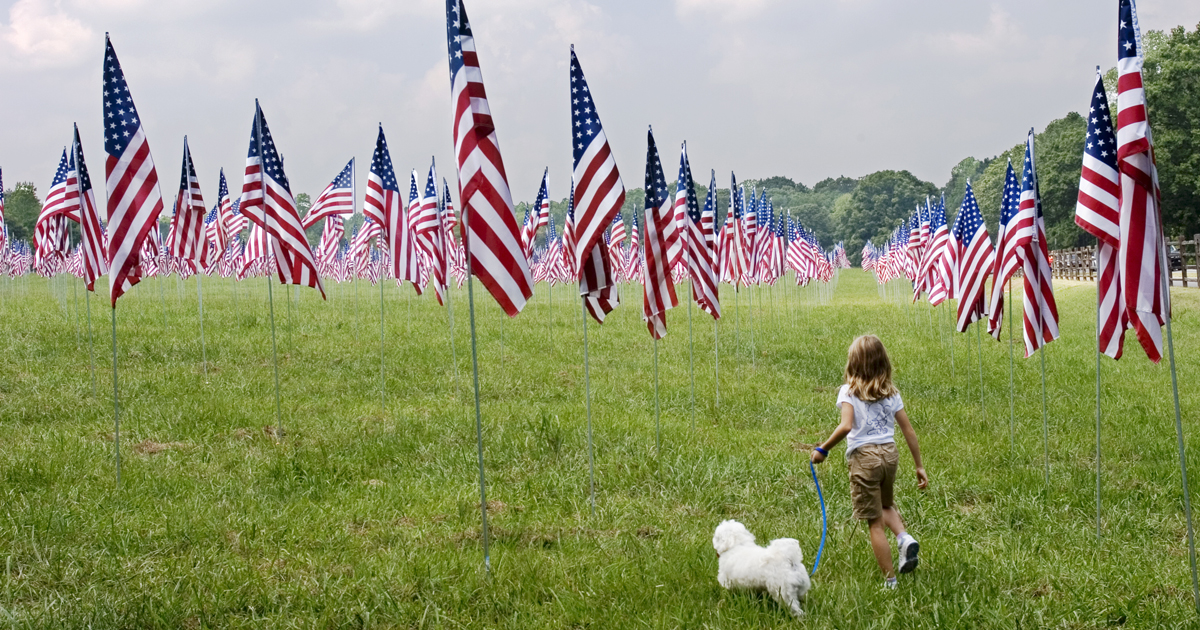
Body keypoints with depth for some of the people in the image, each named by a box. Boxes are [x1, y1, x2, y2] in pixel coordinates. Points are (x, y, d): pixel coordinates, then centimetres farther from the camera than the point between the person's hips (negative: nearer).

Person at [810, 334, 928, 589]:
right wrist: (919, 466, 12)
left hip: (864, 456, -4)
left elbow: (846, 426, -21)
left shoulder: (849, 391, -6)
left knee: (875, 523, 5)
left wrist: (823, 449, -9)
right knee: (886, 505, 30)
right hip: (889, 453, 4)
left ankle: (890, 581, 8)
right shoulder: (890, 393, 7)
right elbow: (909, 431, 6)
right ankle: (904, 537, 1)